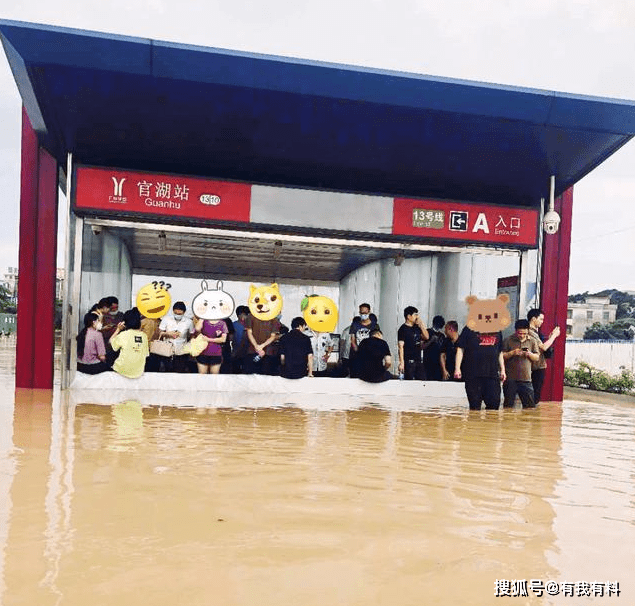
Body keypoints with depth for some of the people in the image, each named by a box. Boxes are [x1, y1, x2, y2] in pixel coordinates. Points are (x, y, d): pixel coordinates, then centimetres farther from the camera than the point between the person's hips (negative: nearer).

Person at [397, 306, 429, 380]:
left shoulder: (416, 327, 12)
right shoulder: (403, 329, -8)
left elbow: (426, 337, 12)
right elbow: (401, 347, -12)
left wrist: (421, 324, 2)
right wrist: (401, 362, -18)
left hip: (418, 360, 7)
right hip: (409, 361, -7)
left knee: (422, 381, 7)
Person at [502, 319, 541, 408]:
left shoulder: (532, 341, 9)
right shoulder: (508, 340, 3)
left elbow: (537, 358, 10)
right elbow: (502, 356, 2)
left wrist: (530, 354, -11)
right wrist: (512, 353, -14)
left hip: (526, 378, 1)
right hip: (510, 378, -1)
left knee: (530, 405, 1)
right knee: (508, 405, 4)